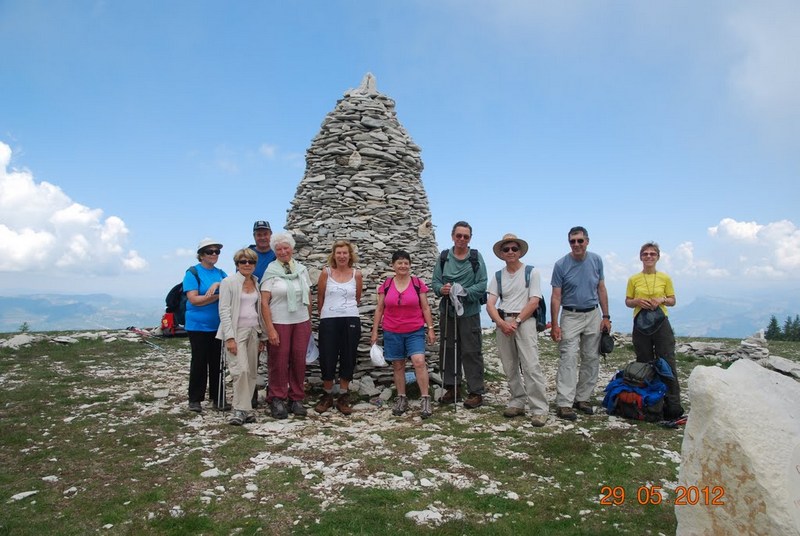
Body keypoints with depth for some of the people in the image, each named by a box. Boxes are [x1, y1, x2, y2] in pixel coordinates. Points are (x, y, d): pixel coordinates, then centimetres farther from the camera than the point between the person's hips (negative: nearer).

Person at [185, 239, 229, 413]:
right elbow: (194, 299, -14)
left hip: (218, 326, 5)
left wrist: (218, 285, -18)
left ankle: (218, 398, 18)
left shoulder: (221, 274, 10)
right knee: (199, 362, 3)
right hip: (198, 326, -4)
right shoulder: (193, 273, -5)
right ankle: (195, 399, 15)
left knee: (217, 362, 9)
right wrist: (219, 295, -14)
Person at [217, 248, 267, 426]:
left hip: (253, 331, 6)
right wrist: (229, 337, -16)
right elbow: (224, 311, -9)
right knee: (241, 370, -15)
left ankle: (244, 408, 13)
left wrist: (263, 336, 13)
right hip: (236, 331, -5)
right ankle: (240, 410, -4)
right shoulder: (228, 282, -3)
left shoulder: (257, 283, 13)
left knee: (251, 372, 4)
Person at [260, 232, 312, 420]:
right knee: (279, 362, 2)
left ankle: (296, 398, 19)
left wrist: (309, 319, 11)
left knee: (299, 360, 6)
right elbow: (264, 302, -9)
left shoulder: (301, 269, 7)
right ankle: (277, 399, 17)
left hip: (301, 322, 4)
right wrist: (270, 329, -14)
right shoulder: (271, 271, -6)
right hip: (279, 322, -3)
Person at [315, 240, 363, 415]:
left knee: (348, 358, 6)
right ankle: (327, 396, 21)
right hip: (329, 321, -1)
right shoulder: (326, 272, -1)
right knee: (327, 359, 3)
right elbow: (320, 298, 8)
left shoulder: (357, 274, 2)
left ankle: (343, 398, 19)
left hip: (351, 321, 1)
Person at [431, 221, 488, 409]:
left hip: (469, 312, -3)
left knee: (471, 352, -2)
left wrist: (464, 292, -20)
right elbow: (435, 282, 5)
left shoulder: (476, 257, 1)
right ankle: (452, 388, 22)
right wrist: (441, 289, -17)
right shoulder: (443, 257, 8)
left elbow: (482, 285, -5)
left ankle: (476, 392, 7)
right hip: (447, 311, 3)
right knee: (448, 350, 10)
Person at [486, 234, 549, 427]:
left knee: (531, 366, -11)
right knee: (510, 367, 8)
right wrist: (502, 323, -13)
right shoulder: (498, 276, 13)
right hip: (502, 322, 4)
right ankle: (517, 403, 21)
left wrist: (516, 321, -12)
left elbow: (534, 302, -5)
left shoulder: (531, 272, 4)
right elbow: (490, 304, 3)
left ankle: (540, 409, -7)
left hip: (525, 321, -4)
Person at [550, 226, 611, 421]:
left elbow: (601, 289, 9)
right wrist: (554, 325, -11)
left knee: (591, 359, 7)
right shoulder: (561, 264, -8)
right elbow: (556, 297, -7)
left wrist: (606, 316, 5)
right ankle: (564, 404, -12)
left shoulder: (596, 260, 2)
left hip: (593, 315, 4)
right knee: (568, 359, -11)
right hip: (571, 316, -4)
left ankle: (583, 398, 18)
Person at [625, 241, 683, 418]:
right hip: (641, 324, 1)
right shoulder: (633, 279, 4)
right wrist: (637, 301, -12)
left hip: (661, 323, -1)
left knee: (668, 362, -5)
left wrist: (662, 300, -12)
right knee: (644, 363, 9)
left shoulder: (665, 278, 3)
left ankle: (673, 404, 0)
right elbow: (628, 302, 9)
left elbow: (672, 301, 8)